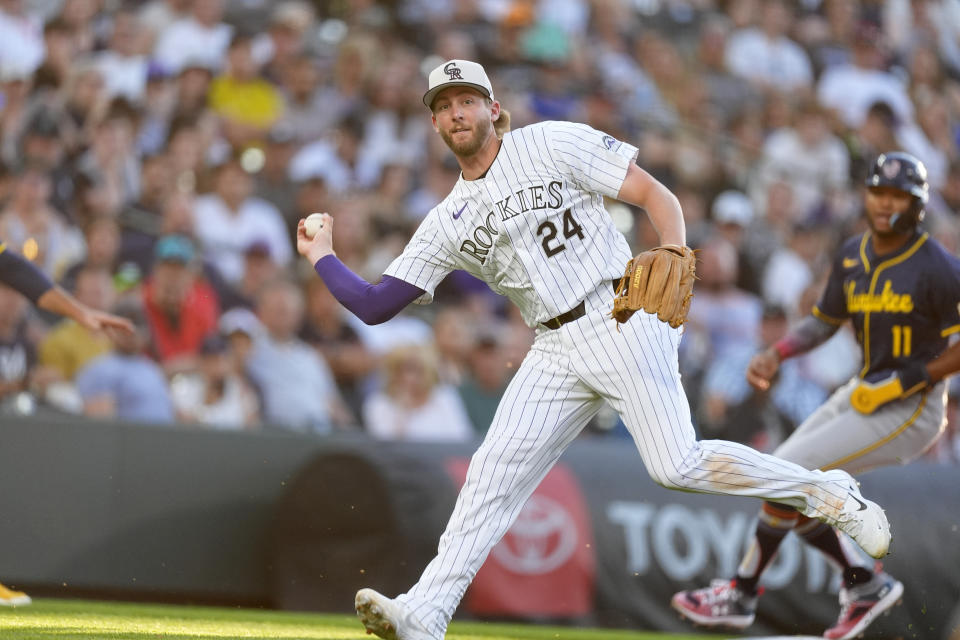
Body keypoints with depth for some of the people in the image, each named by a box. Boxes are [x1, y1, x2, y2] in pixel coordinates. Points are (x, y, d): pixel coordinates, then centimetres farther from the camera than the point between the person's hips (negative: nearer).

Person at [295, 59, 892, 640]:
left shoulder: (550, 144, 0)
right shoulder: (446, 224, 13)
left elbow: (656, 194, -3)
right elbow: (375, 305, 13)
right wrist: (322, 256, 9)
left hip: (621, 321, -5)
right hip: (557, 351, 5)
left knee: (678, 466, -16)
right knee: (496, 468, -7)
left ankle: (824, 492, 0)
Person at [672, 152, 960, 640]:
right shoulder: (853, 256, 6)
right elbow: (824, 321, 17)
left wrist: (911, 379, -22)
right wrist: (776, 354, 2)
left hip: (910, 411, -8)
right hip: (863, 394, 8)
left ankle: (741, 595, 1)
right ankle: (864, 584, 18)